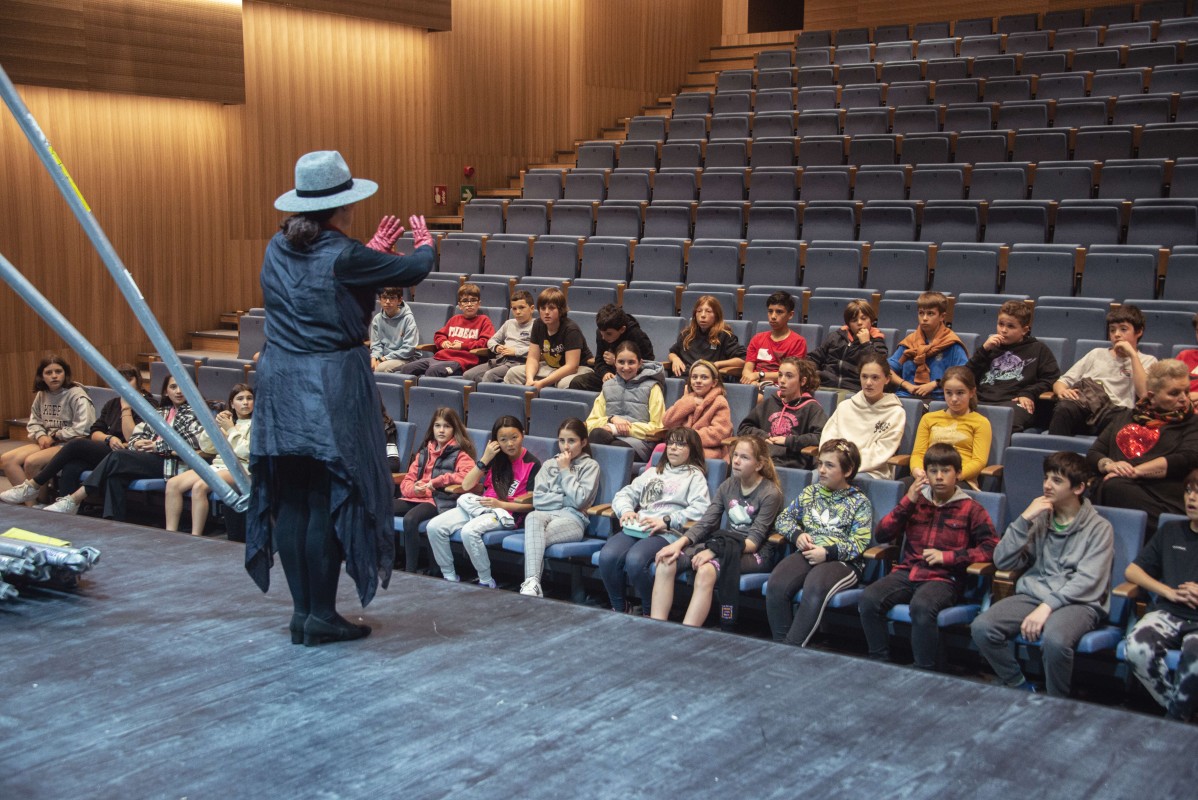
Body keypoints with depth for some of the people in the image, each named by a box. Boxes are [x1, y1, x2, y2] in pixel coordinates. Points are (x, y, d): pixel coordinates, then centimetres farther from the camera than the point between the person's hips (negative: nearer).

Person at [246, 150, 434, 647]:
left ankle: (302, 612, 17)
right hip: (332, 388, -7)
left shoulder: (278, 249, 7)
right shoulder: (342, 256, -13)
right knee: (329, 501, 1)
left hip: (281, 387, 7)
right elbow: (413, 271, -3)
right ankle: (322, 617, 7)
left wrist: (373, 251, 29)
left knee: (290, 501, 10)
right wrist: (425, 243, 18)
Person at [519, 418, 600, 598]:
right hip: (547, 513, 3)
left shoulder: (590, 465, 11)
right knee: (532, 517, -36)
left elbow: (579, 500, -5)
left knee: (538, 536, -34)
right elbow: (538, 499, 9)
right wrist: (566, 499, 0)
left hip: (573, 518, -3)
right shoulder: (549, 464, 23)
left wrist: (565, 470, 1)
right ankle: (532, 583, -49)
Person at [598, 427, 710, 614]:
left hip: (668, 533, -5)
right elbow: (624, 494, 23)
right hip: (636, 528, 5)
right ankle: (619, 609, -5)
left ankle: (649, 613, -12)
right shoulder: (652, 472, 30)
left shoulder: (695, 475, 13)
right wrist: (626, 510, -1)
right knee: (607, 556, -27)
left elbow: (701, 508, -5)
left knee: (635, 560, -35)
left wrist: (666, 520, -15)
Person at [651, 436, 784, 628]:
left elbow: (754, 540, -15)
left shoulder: (770, 493, -7)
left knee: (706, 571, -36)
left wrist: (715, 551, -27)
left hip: (755, 553, -6)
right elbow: (705, 523, 5)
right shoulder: (728, 486, 11)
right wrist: (679, 543, -13)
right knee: (667, 562, -18)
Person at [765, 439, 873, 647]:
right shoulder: (810, 492, 21)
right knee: (776, 585, -28)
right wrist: (797, 534, 0)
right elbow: (783, 519, 22)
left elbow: (859, 544, -2)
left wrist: (827, 552, -16)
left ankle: (793, 646, -33)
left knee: (815, 587, -38)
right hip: (807, 553, 4)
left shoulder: (859, 502, 8)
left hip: (842, 560, -4)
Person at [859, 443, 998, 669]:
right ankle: (879, 664, -9)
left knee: (921, 606, -37)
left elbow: (992, 548, -3)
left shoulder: (970, 509, 7)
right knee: (868, 599, -25)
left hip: (944, 578, -4)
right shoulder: (916, 501, 17)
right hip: (907, 572, 4)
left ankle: (925, 672, -21)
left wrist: (947, 556, -10)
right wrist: (907, 502, 1)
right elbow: (881, 536, 11)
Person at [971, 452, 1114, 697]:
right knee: (982, 627, -23)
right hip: (1033, 594, 4)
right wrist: (1024, 520, -2)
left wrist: (1048, 606, -21)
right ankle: (1022, 689, -4)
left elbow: (1088, 582, -10)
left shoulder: (1099, 528, 3)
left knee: (1055, 639, -38)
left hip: (1078, 602, -4)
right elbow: (1003, 561, 6)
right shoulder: (1040, 518, 16)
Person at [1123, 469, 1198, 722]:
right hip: (1168, 613, 3)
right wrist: (1170, 592, 2)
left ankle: (1175, 719, -16)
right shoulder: (1171, 531, 22)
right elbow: (1132, 571, 19)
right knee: (1138, 647, -33)